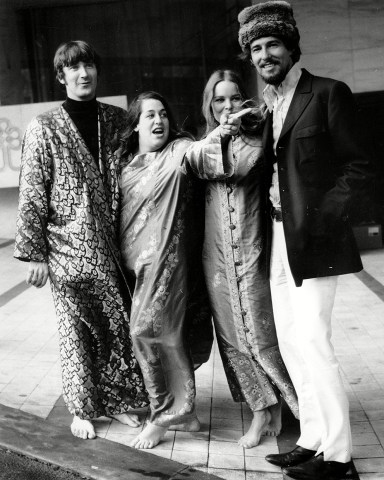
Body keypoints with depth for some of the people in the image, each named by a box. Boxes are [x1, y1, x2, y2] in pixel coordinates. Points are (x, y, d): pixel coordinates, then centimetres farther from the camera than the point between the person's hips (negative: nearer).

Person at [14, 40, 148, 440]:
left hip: (113, 248, 3)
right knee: (76, 331, 7)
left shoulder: (117, 119, 5)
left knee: (118, 325, 8)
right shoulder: (45, 129, -5)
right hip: (68, 252, -3)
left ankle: (115, 400, 28)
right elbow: (31, 196, -5)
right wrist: (33, 253, -7)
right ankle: (82, 409, 25)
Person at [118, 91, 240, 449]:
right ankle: (183, 411, 29)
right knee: (166, 335, 14)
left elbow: (199, 152, -29)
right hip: (134, 260, 6)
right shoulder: (127, 160, 11)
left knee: (147, 330, -10)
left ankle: (165, 414, 8)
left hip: (165, 258, -6)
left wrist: (220, 134, -49)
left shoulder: (178, 151, -6)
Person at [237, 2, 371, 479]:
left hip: (313, 240, -7)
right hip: (278, 241, 8)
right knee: (291, 346, 10)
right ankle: (312, 440, 21)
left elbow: (357, 166, -8)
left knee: (312, 344, -7)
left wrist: (322, 215, -17)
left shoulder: (328, 93, -5)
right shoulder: (268, 105, 16)